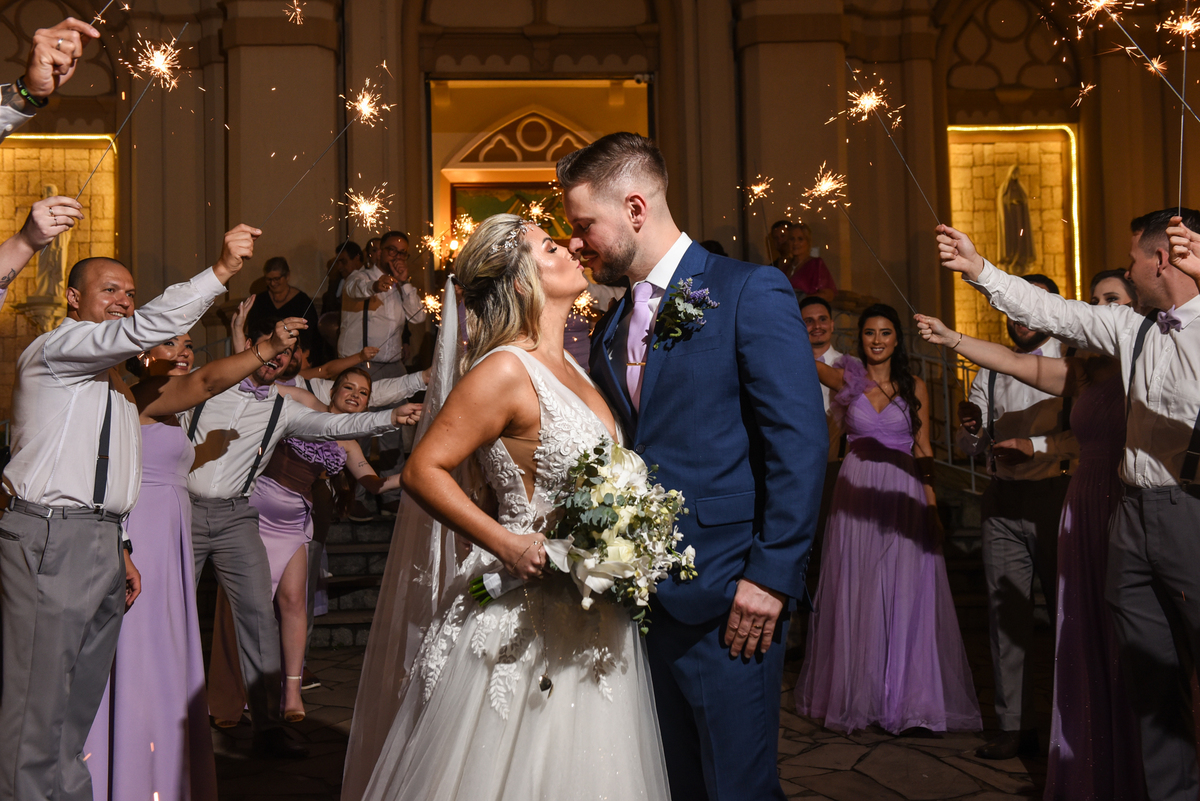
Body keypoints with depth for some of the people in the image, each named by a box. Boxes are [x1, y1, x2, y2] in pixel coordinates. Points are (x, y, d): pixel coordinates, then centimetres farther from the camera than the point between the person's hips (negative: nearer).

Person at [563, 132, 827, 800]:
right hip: (644, 595, 7)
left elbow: (802, 442, -14)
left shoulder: (750, 292, -9)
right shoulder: (611, 329, 13)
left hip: (723, 600, -7)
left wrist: (770, 576, -17)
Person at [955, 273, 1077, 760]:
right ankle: (1015, 726, 11)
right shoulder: (990, 372, 15)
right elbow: (970, 447, 15)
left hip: (1055, 496, -4)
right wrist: (970, 428, -6)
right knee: (1006, 614, 4)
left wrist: (1036, 444, -18)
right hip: (1003, 500, 5)